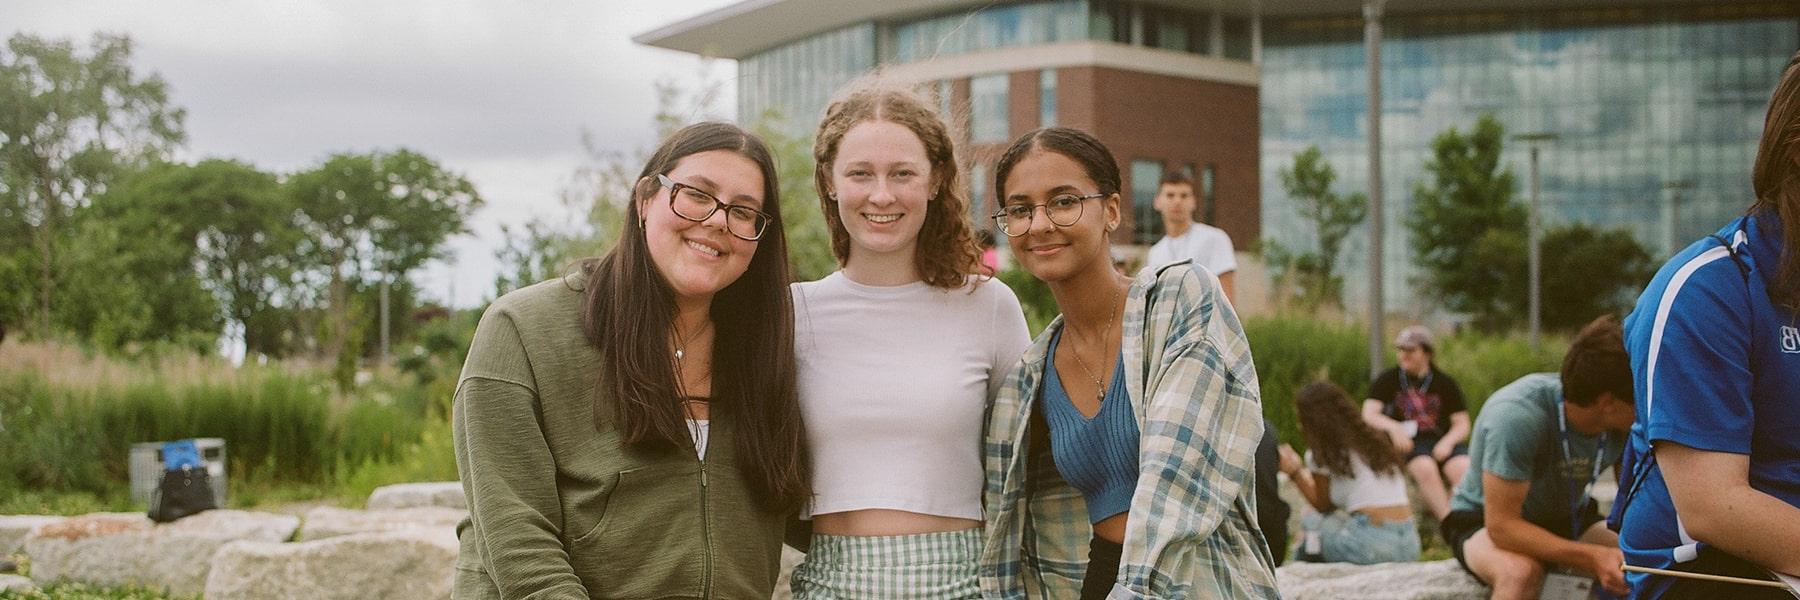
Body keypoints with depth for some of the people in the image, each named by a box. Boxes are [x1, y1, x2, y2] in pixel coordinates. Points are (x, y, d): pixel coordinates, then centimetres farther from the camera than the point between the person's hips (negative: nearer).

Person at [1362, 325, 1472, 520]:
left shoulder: (1446, 383, 10)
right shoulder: (1387, 380, 6)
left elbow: (1462, 424, 8)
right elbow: (1368, 414, -4)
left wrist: (1447, 442, -14)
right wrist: (1393, 427, -24)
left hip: (1441, 441, 2)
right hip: (1406, 442, -2)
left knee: (1463, 467, -29)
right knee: (1425, 467, -33)